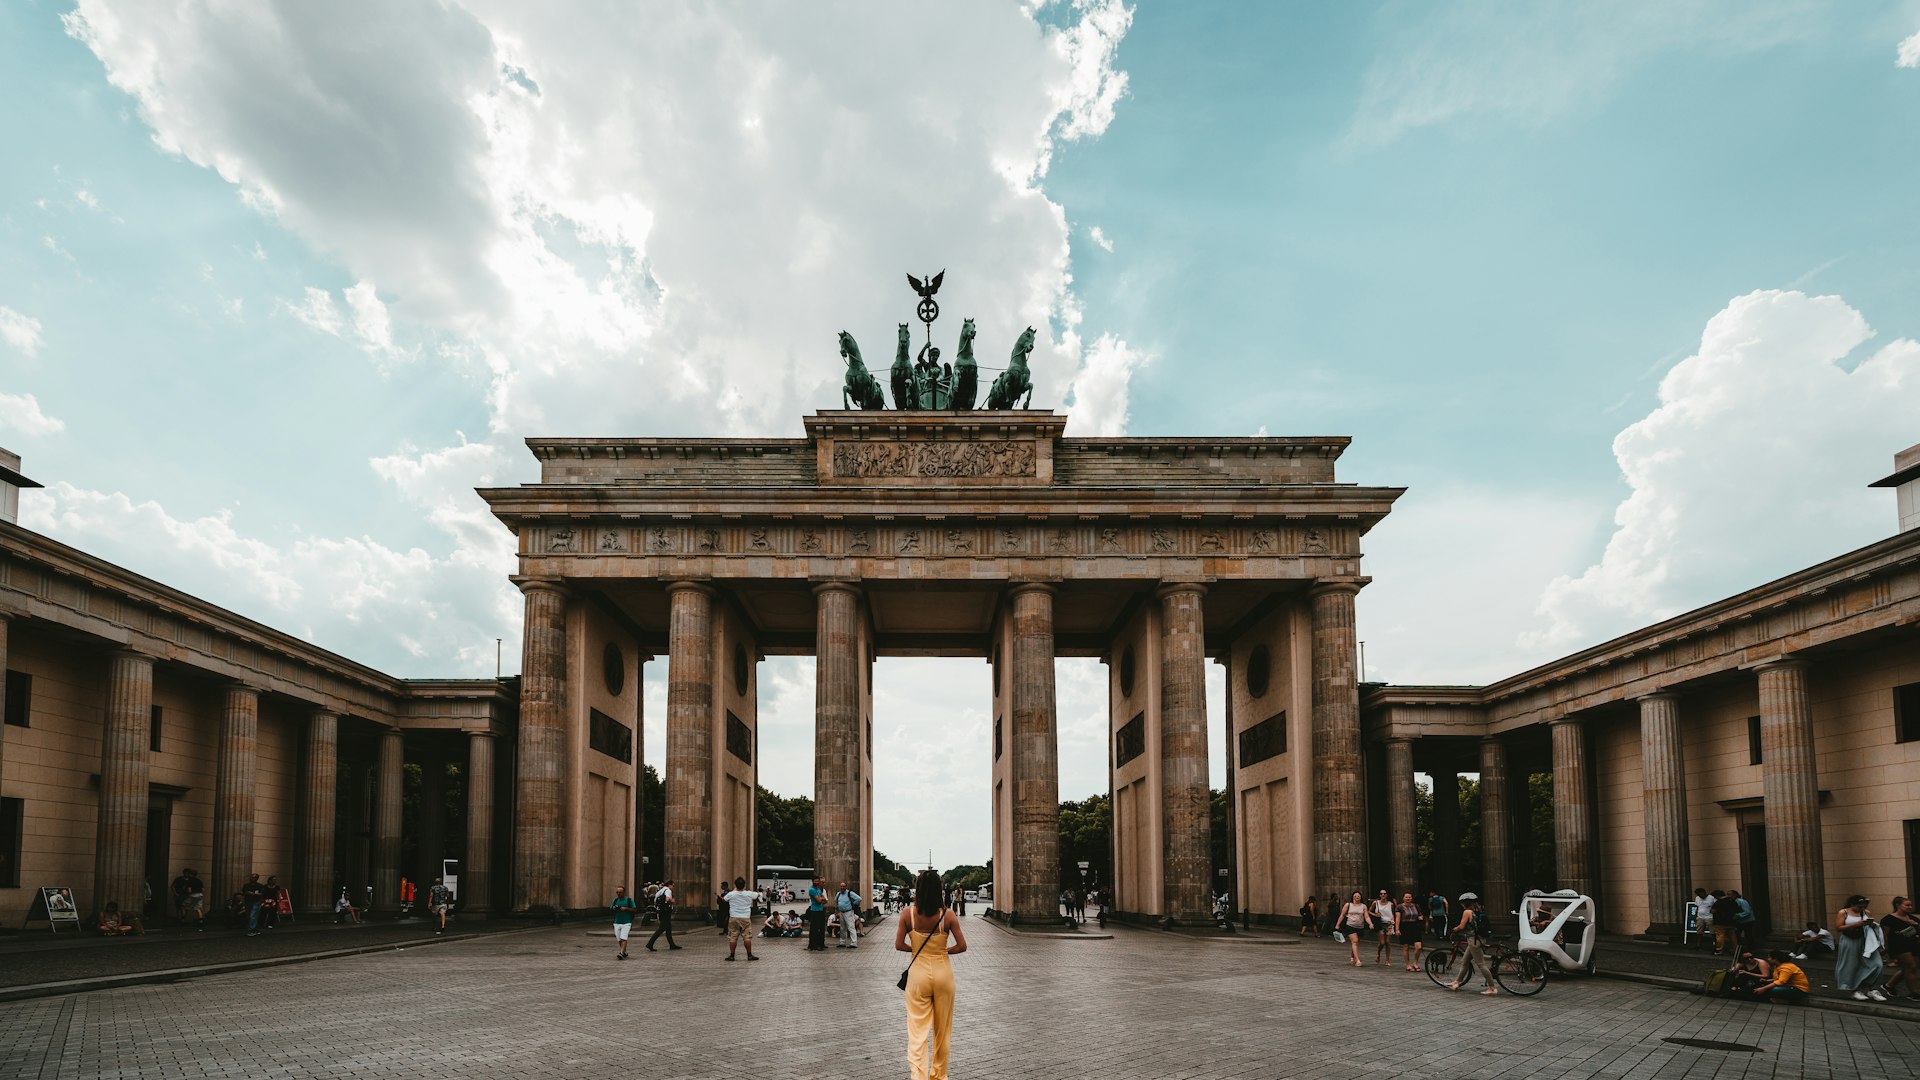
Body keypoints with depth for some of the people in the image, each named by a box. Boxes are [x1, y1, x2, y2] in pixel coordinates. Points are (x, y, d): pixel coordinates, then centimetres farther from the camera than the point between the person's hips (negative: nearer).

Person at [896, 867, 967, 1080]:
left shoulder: (909, 913, -10)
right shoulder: (948, 914, -11)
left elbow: (899, 944, -5)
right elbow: (962, 946, -9)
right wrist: (943, 950, 8)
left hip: (918, 974, -1)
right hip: (943, 972, 1)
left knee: (917, 1030, 2)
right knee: (942, 1030, 17)